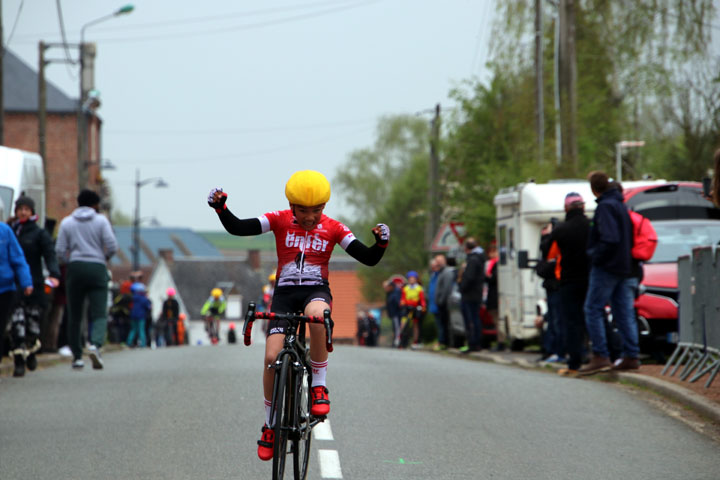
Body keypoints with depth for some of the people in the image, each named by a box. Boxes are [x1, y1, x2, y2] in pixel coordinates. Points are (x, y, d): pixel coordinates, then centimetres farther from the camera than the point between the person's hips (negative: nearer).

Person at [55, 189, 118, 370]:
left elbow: (60, 251, 3)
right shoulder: (101, 220, 4)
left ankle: (77, 356, 9)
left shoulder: (67, 222, 8)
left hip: (75, 268, 2)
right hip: (97, 267, -1)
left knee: (74, 316, 9)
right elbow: (112, 246, -4)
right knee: (99, 314, -5)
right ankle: (95, 344, -31)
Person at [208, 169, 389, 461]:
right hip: (285, 293, 1)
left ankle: (319, 387, -22)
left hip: (317, 291, -1)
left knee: (317, 316, -39)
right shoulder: (280, 221, 0)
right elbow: (237, 228, -6)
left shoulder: (333, 229, 0)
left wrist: (381, 243, -23)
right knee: (272, 357, -14)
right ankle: (270, 424, 7)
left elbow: (368, 259, -3)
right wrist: (220, 207, -23)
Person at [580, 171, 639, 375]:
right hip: (625, 267, 9)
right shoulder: (620, 205, 16)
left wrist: (596, 257, -14)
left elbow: (610, 239, -23)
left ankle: (600, 356, -12)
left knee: (593, 310, -5)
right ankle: (631, 356, 6)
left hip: (607, 267, -9)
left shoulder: (605, 207, -13)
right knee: (625, 312, 8)